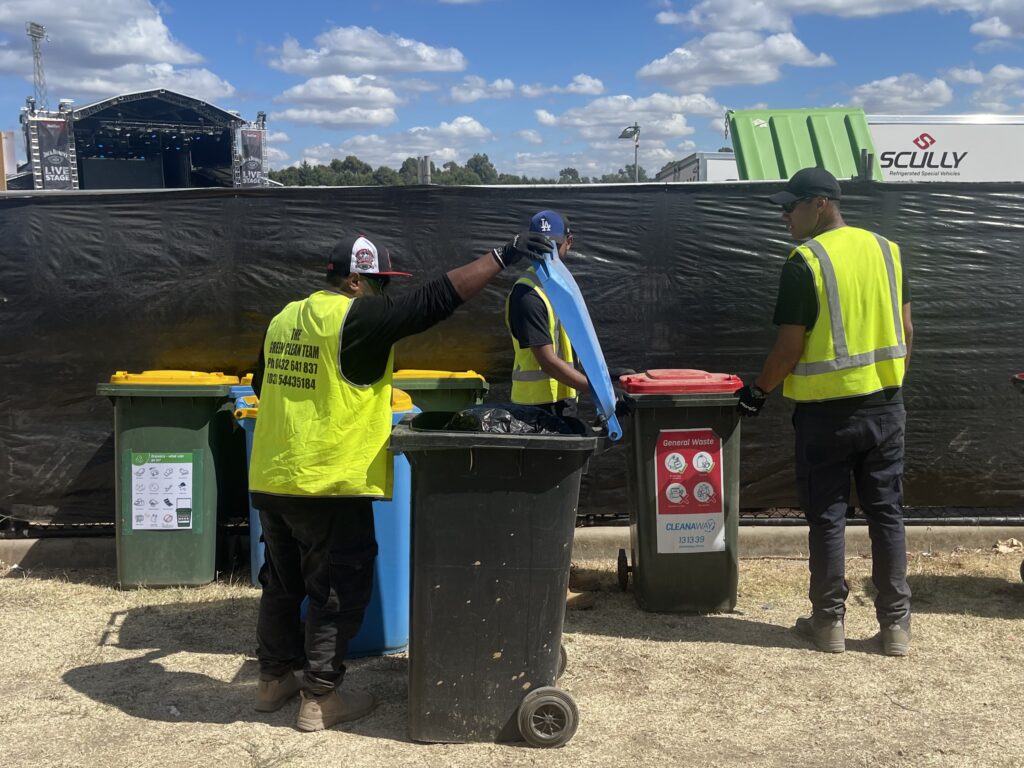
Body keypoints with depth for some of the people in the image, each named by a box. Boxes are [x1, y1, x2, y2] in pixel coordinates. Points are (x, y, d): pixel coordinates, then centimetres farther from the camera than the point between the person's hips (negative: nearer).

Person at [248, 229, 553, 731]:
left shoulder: (284, 319, 10)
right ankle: (321, 698, 13)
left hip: (271, 481, 8)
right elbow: (434, 300, -19)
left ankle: (273, 679, 32)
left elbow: (262, 385, 23)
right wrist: (502, 256, -16)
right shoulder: (357, 318, -15)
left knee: (282, 585, 21)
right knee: (338, 592, 6)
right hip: (328, 484, -8)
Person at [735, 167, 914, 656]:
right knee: (886, 513, 11)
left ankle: (829, 621, 14)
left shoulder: (805, 260, -13)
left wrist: (758, 390, 2)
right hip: (885, 406, 5)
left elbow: (790, 347, -13)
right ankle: (895, 624, 16)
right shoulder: (887, 250, 6)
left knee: (827, 518, 6)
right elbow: (905, 332, 9)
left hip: (827, 411, -5)